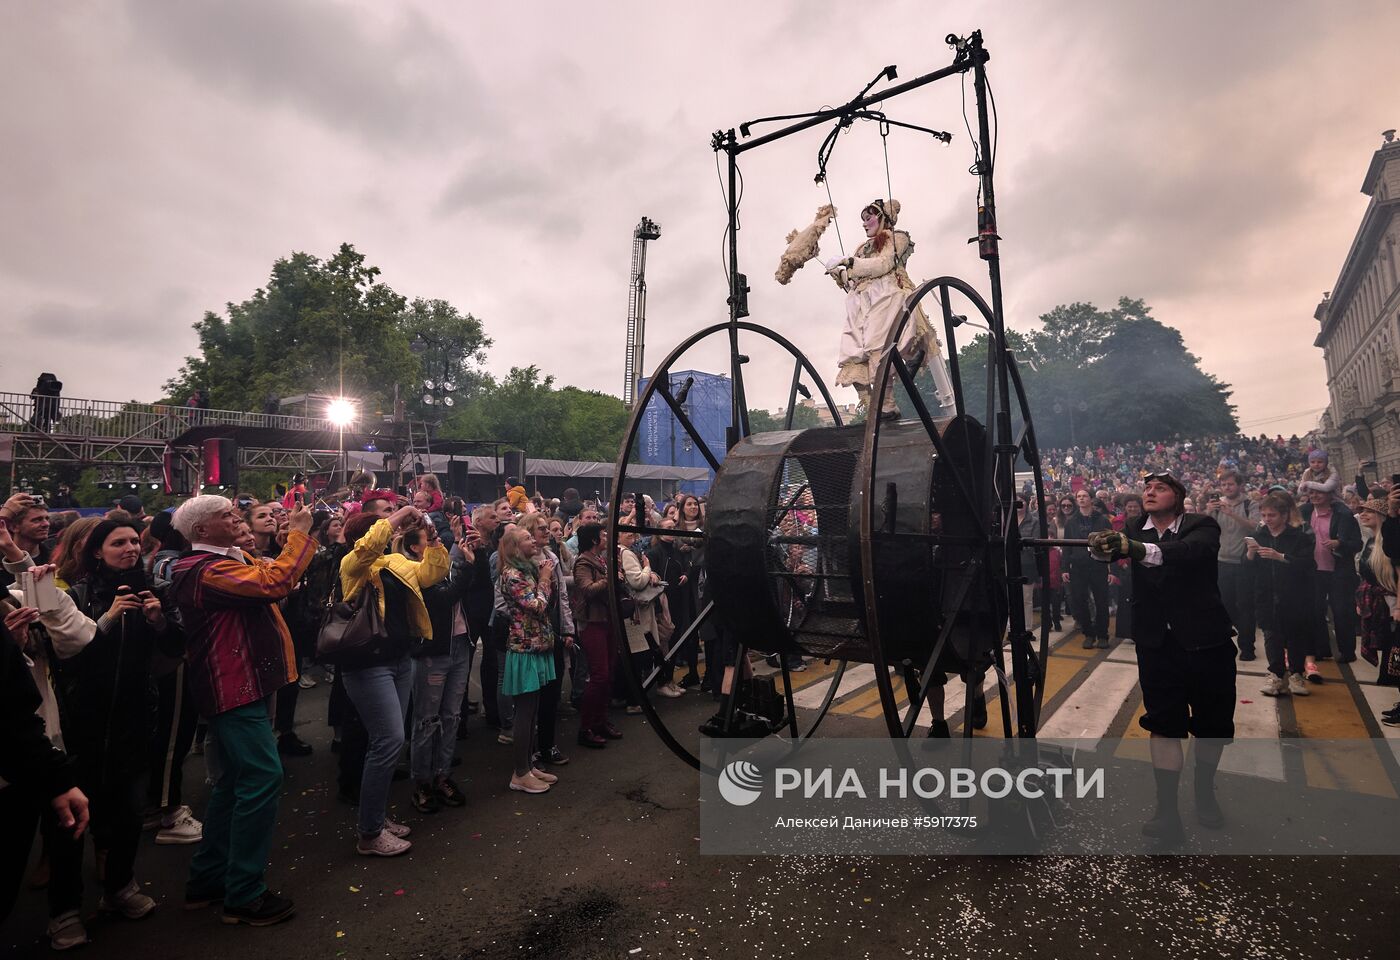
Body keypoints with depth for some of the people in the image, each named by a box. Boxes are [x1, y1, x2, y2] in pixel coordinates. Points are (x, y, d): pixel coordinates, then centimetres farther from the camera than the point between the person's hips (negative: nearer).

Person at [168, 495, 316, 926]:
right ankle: (244, 895, 1)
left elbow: (271, 575, 22)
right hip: (235, 688, -11)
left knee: (236, 780, 19)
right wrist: (299, 533, -21)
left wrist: (297, 537, 7)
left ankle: (208, 878, 31)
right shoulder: (207, 570, -18)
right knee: (261, 778, -9)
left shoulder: (232, 561, 13)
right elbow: (275, 583, -31)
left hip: (241, 684, 11)